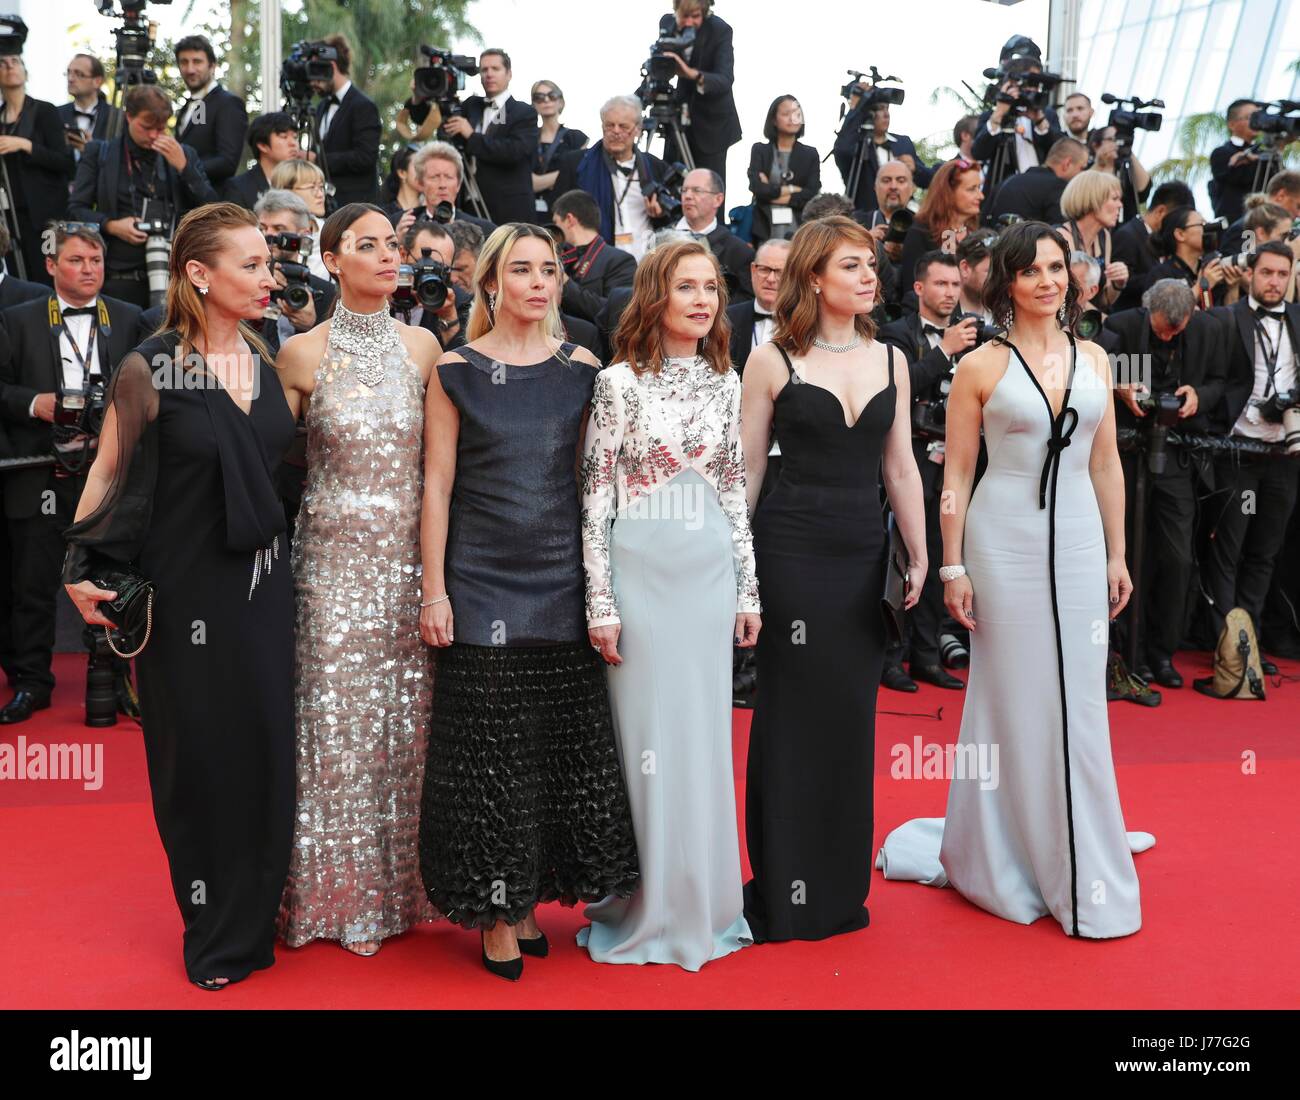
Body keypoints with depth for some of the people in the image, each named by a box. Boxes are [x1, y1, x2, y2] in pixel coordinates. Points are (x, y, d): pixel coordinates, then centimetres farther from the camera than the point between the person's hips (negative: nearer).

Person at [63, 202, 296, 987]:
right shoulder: (150, 369, -8)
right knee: (197, 754, 7)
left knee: (267, 746, 8)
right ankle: (212, 930, 25)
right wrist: (82, 569, -9)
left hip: (263, 585, 4)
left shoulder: (271, 364, 6)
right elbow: (110, 471, -3)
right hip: (183, 591, -4)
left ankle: (256, 916, 28)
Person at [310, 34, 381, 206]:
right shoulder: (323, 106, 18)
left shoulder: (363, 106, -9)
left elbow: (364, 157, -17)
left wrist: (318, 159, -16)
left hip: (355, 203, -7)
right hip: (326, 201, 7)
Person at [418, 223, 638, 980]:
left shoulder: (581, 369, 5)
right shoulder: (457, 371, -1)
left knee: (563, 739, 7)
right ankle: (495, 912, 17)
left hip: (562, 578, 3)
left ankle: (532, 897, 25)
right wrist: (435, 590, -6)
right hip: (482, 581, -2)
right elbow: (437, 485, -2)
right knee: (489, 745, 3)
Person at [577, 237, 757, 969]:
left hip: (710, 572, 4)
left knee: (705, 734, 10)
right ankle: (642, 909, 17)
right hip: (642, 570, -4)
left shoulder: (725, 383, 8)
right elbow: (597, 496, -6)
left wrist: (748, 585, 10)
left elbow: (736, 490, 12)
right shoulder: (620, 381, -5)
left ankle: (700, 902, 24)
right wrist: (602, 602, -10)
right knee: (644, 733, 2)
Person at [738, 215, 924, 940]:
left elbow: (902, 469, 12)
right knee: (791, 714, 2)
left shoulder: (890, 360, 10)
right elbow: (747, 467, -1)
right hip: (791, 548, -4)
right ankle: (783, 891, 16)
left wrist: (919, 554, 7)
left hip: (864, 553, 4)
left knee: (852, 715, 9)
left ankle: (842, 886, 24)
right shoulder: (772, 361, -2)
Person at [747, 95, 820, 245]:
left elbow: (812, 195, -3)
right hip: (765, 230, 0)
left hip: (799, 231, 0)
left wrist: (771, 192, -4)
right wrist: (792, 189, -3)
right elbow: (756, 187, -6)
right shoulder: (760, 150, 9)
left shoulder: (810, 154, 10)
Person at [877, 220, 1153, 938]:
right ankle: (1004, 858, 21)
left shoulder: (1094, 359, 9)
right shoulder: (982, 366, -3)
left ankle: (1080, 866, 24)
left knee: (1077, 702, 9)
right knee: (1014, 696, 5)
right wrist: (953, 567, -6)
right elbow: (956, 474, -3)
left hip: (1080, 537, 4)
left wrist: (1117, 553, 10)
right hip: (1005, 538, -4)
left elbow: (1106, 465, 12)